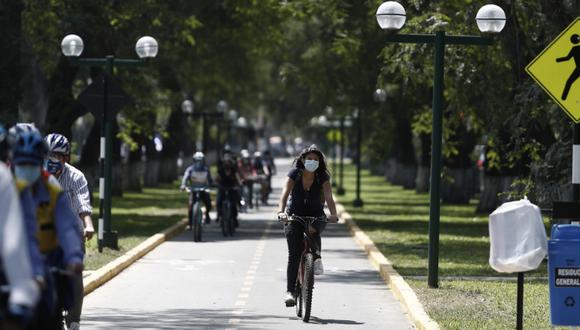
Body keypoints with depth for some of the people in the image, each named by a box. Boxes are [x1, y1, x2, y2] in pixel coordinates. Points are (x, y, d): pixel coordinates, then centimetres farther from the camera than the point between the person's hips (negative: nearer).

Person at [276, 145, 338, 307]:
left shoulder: (322, 177, -9)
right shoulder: (294, 174, -10)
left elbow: (329, 197, -20)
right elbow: (285, 194, -22)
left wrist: (333, 214, -39)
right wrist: (281, 211, -40)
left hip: (315, 216, 0)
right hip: (294, 216, 0)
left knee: (314, 230, -38)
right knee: (294, 254, -13)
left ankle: (317, 258, -15)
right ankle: (290, 291, -11)